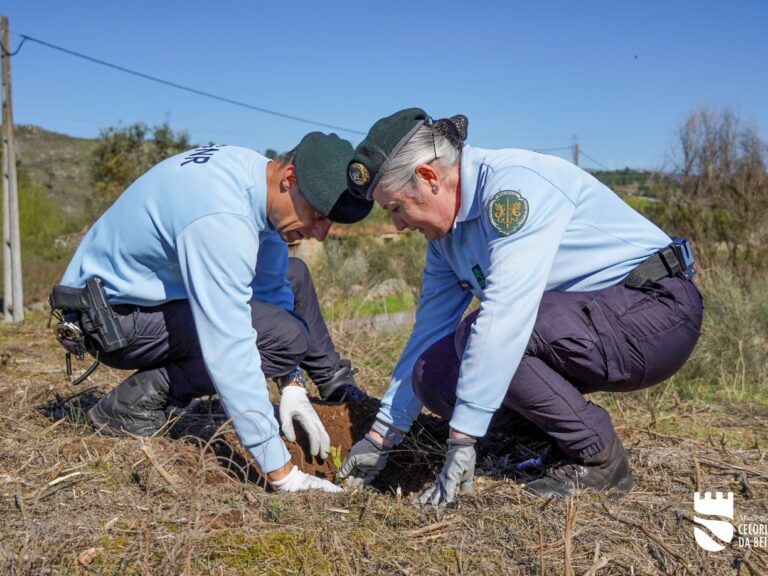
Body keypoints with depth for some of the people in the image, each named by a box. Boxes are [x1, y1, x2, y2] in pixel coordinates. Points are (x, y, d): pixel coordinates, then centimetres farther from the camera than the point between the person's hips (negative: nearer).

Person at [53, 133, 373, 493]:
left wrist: (291, 384, 0)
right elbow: (230, 353, -36)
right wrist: (281, 473, -31)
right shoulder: (220, 220, -34)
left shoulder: (255, 172, -6)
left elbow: (270, 288, 5)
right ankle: (137, 401, -13)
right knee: (286, 337, -22)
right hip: (110, 316, -9)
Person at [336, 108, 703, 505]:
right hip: (589, 325, 8)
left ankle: (598, 460, -11)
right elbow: (428, 331, 9)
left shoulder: (514, 183, -22)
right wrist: (381, 436, 9)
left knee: (478, 334, -28)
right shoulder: (445, 234, 6)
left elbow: (505, 313, -32)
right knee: (434, 376, -6)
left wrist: (462, 441, -31)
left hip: (658, 310, -8)